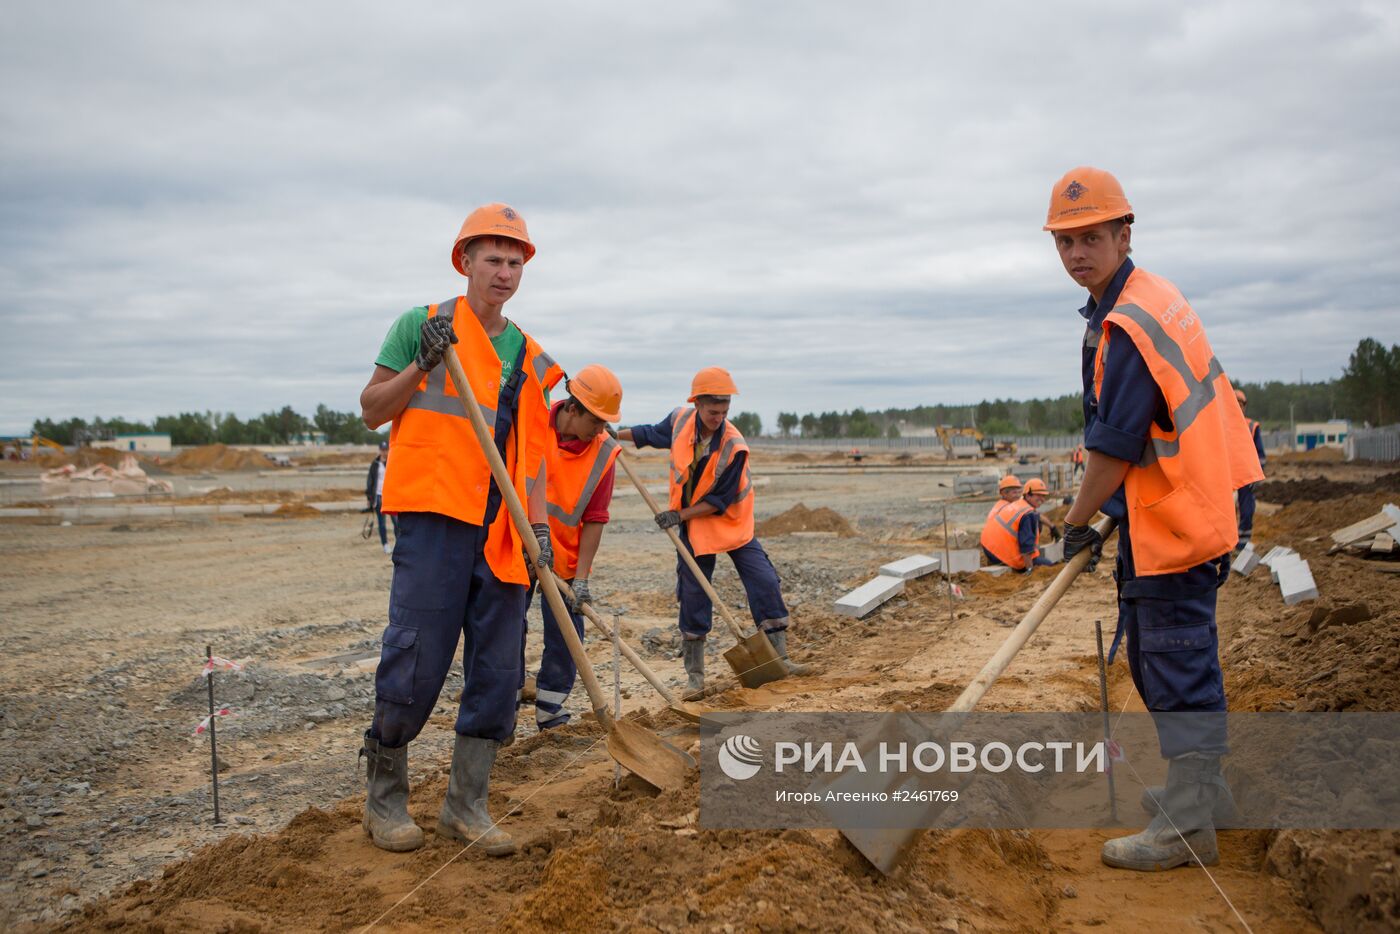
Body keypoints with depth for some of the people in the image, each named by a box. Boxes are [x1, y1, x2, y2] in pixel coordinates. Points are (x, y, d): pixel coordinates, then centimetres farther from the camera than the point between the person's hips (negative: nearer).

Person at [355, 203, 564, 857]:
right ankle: (384, 798, 16)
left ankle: (465, 805, 18)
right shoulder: (421, 325, 3)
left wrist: (538, 525, 4)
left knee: (498, 672, 6)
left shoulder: (531, 358, 17)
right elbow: (372, 411, 2)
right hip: (434, 516, -5)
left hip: (502, 532, 5)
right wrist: (423, 364, -14)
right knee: (414, 664, -4)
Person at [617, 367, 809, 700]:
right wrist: (613, 435, 11)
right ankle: (695, 676, 14)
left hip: (733, 524, -3)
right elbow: (652, 434, 14)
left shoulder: (734, 446, -23)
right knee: (693, 598, 3)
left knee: (766, 584, -9)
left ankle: (779, 658, 7)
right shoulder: (680, 421, -10)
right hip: (693, 527, 3)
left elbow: (720, 501, -19)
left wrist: (680, 515, -22)